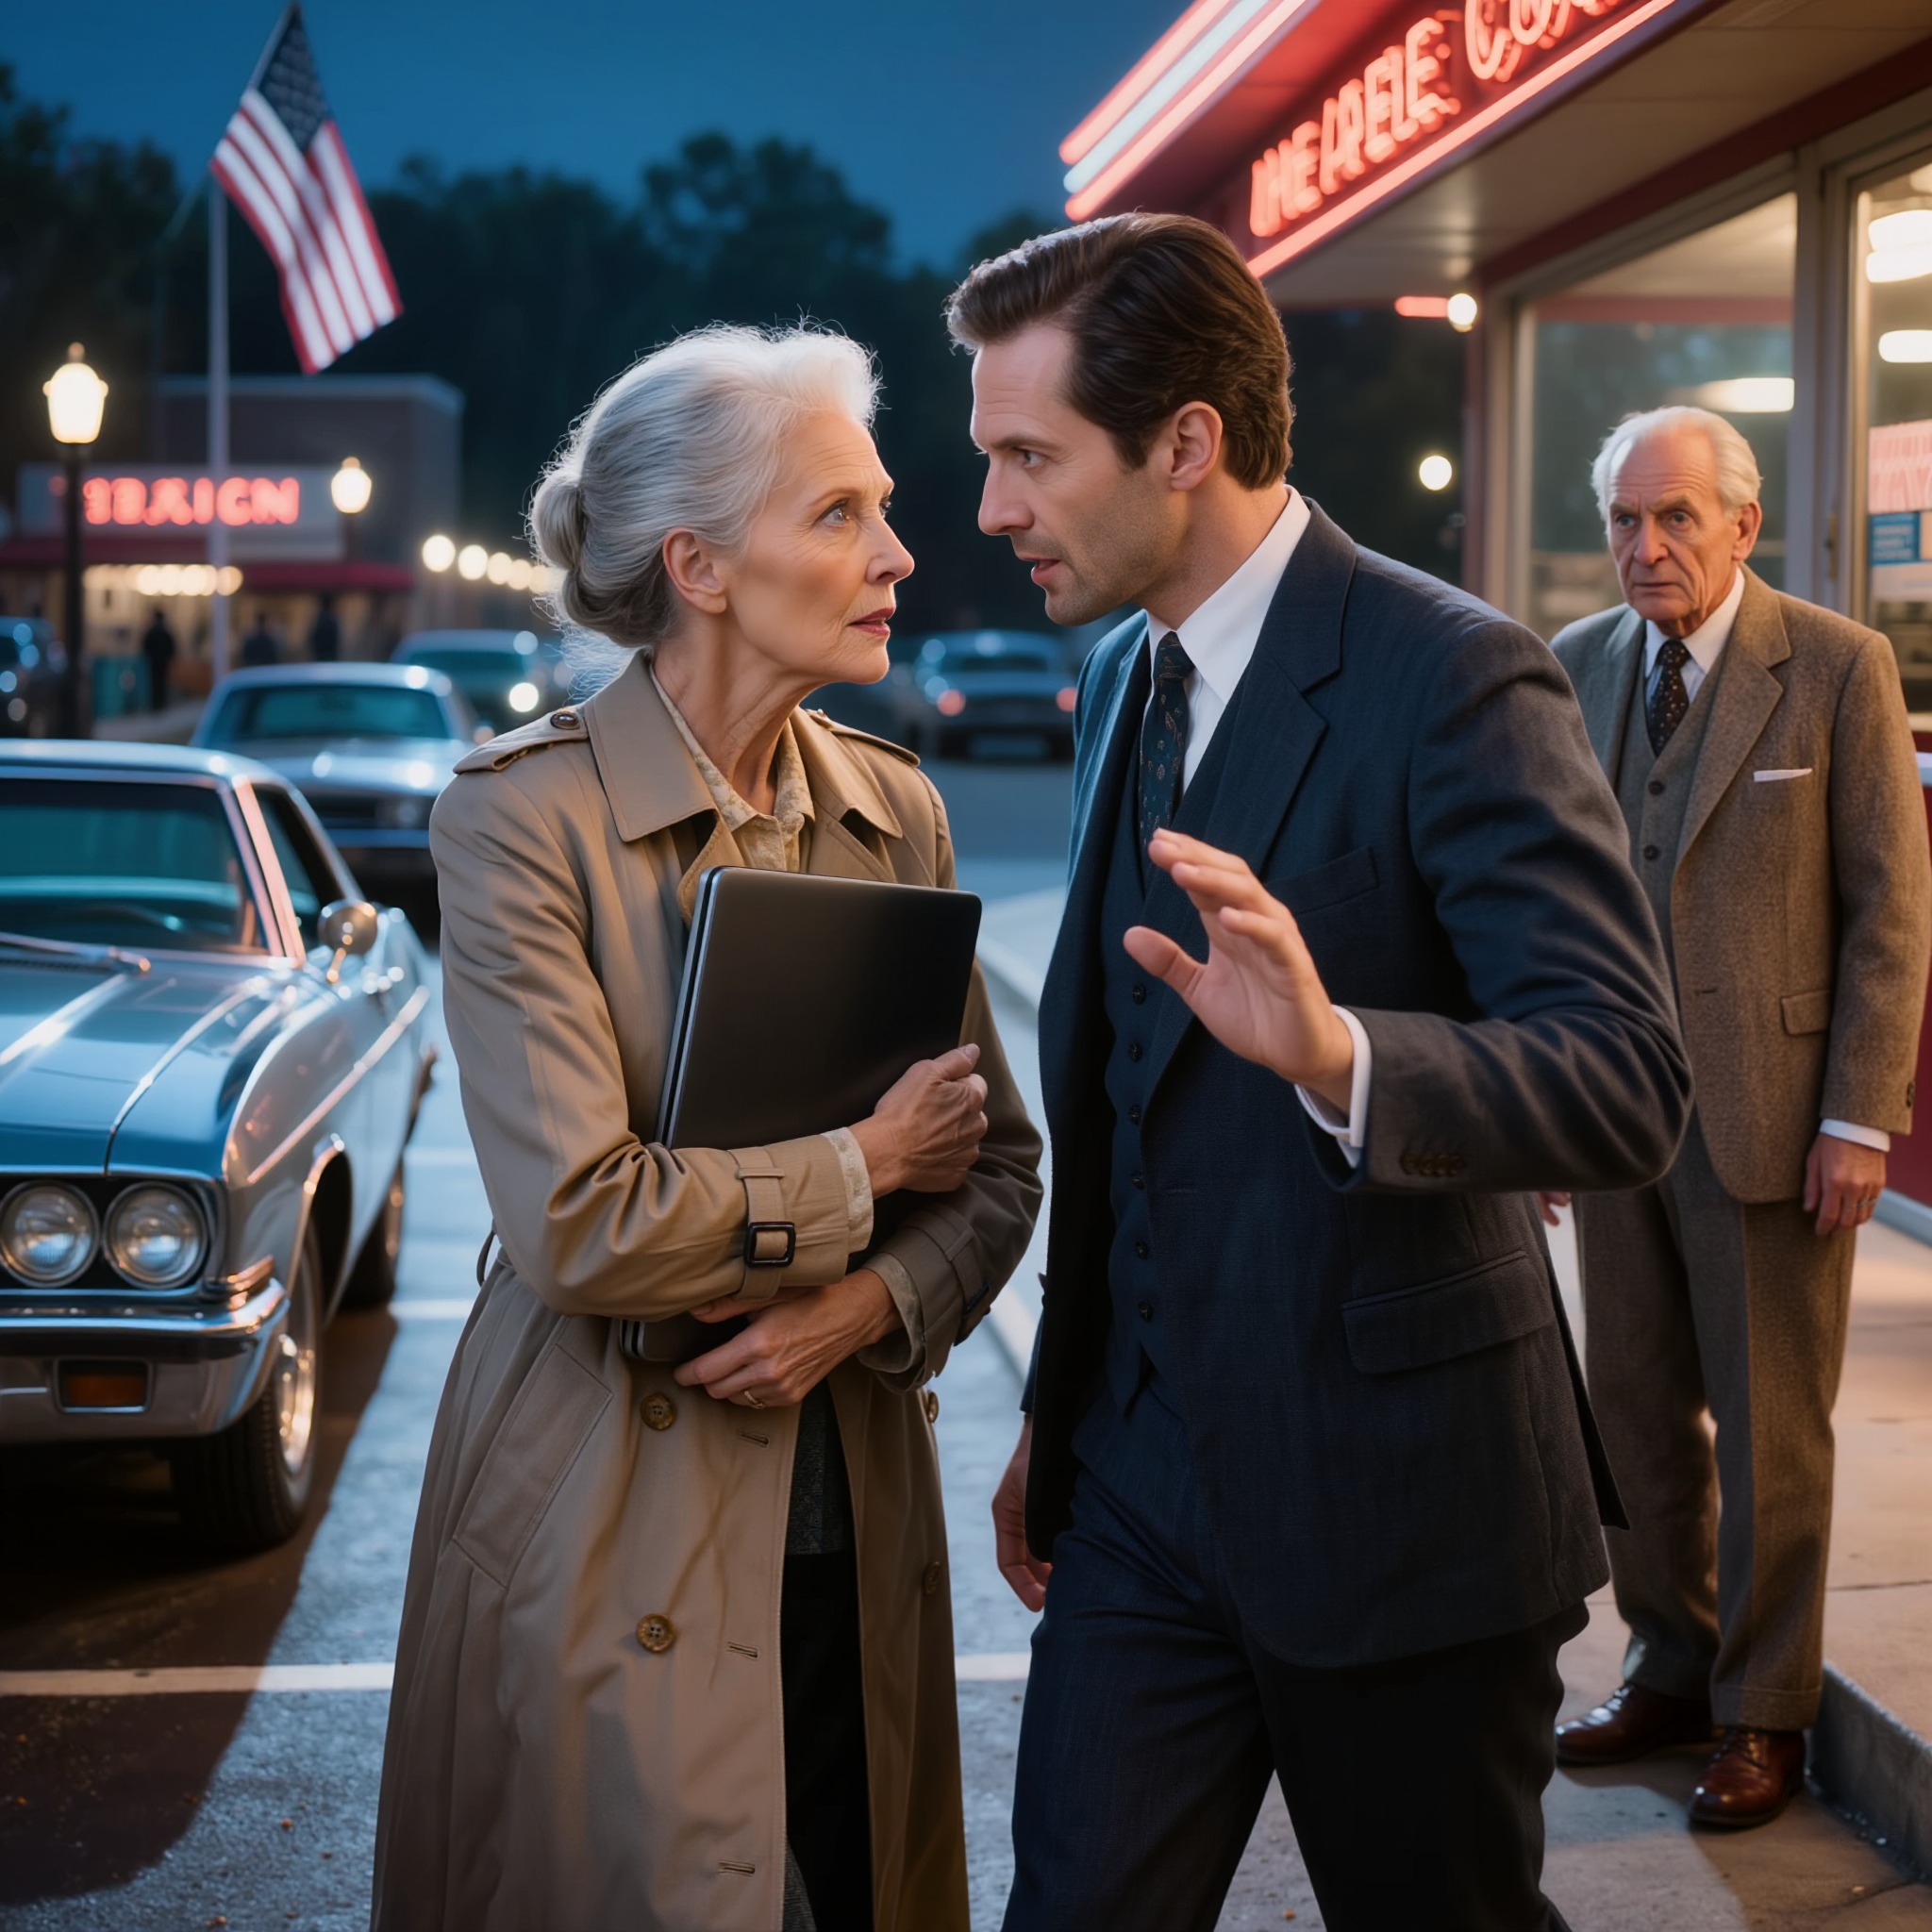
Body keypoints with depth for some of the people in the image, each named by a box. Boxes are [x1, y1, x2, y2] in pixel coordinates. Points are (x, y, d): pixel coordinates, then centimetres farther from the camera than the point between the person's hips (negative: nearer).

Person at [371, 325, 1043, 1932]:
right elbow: (578, 1219, -21)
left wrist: (870, 1304, -11)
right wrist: (858, 1172, -10)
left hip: (851, 1520, 5)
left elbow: (998, 1167, 9)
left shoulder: (894, 812, 6)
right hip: (612, 1542, -5)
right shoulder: (524, 815, -12)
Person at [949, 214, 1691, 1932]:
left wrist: (1335, 1052, -43)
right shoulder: (1124, 678, 9)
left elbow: (1629, 1086, -25)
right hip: (1149, 1473, 6)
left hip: (1392, 1504, -6)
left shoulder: (1453, 677, -16)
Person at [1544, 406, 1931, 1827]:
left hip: (1771, 1109, -4)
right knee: (1638, 1412, 13)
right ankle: (1670, 1668, 29)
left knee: (1771, 1427, 5)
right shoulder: (1582, 664, 7)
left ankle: (1766, 1712, 18)